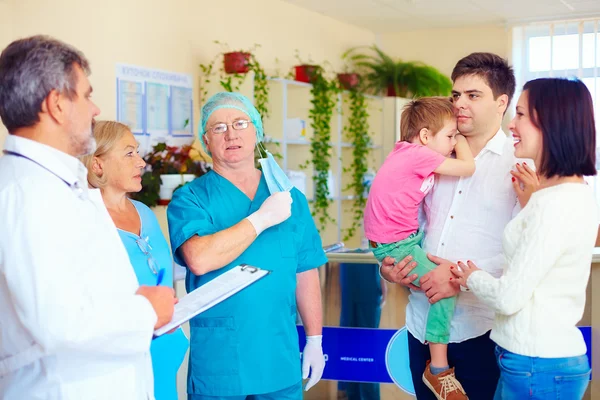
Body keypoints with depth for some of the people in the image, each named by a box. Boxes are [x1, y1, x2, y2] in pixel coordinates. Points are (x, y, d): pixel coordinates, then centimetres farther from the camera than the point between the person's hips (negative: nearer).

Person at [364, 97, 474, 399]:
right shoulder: (421, 155, -19)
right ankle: (438, 370, -6)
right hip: (393, 245, -10)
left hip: (407, 234, 10)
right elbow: (468, 168, -14)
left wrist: (456, 137, 14)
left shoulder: (408, 150, 8)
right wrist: (461, 140, 3)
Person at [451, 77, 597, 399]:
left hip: (539, 367, -9)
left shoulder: (557, 204, -22)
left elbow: (510, 297, -20)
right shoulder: (568, 193, 9)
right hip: (545, 357, 9)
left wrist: (472, 277, -2)